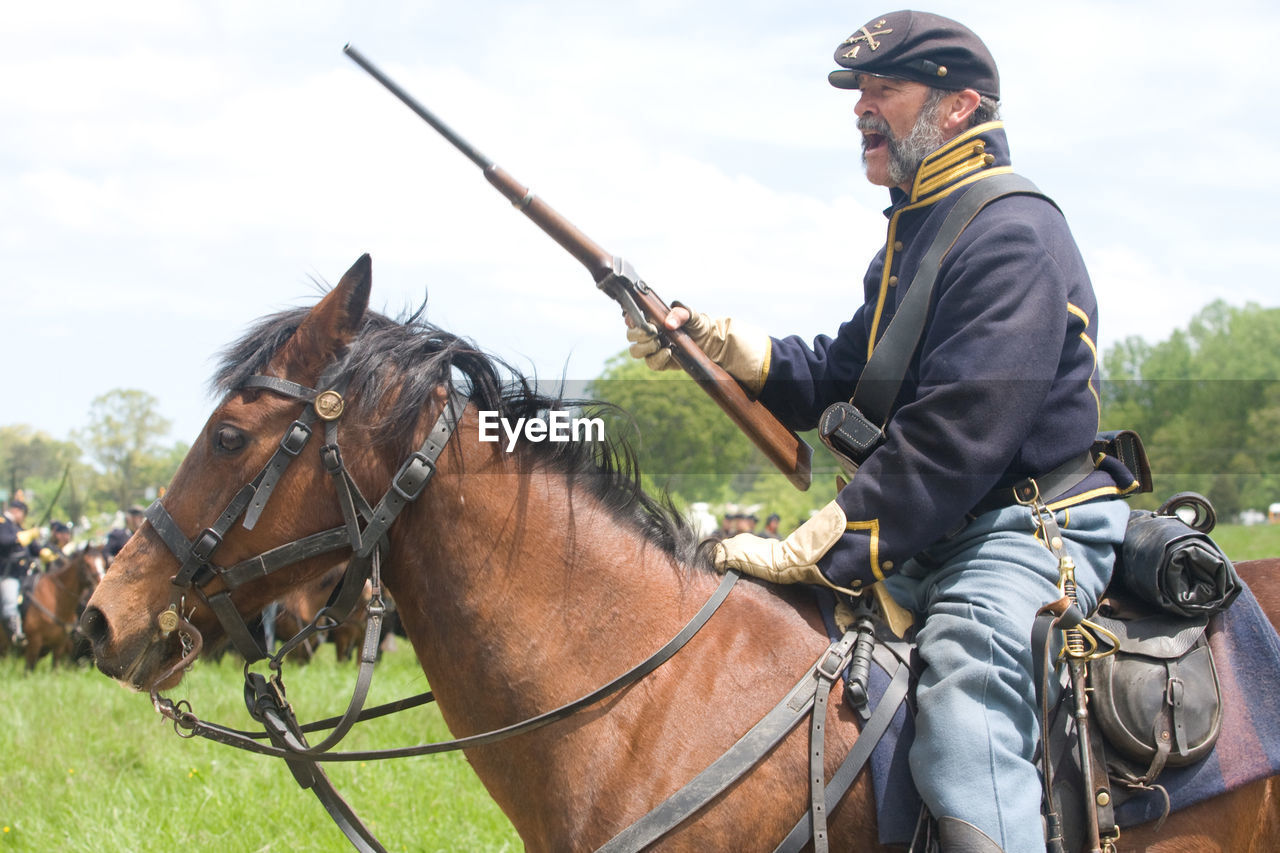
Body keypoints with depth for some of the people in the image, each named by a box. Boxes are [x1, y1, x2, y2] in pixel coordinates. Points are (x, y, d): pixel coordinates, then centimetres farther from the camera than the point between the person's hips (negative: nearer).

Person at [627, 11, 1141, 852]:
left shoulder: (1013, 235, -15)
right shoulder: (914, 232, 20)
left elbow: (954, 435, -23)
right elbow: (834, 378, 20)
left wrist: (814, 551, -24)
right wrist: (716, 343, 2)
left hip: (1028, 535, -11)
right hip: (935, 540, 11)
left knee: (963, 729, -32)